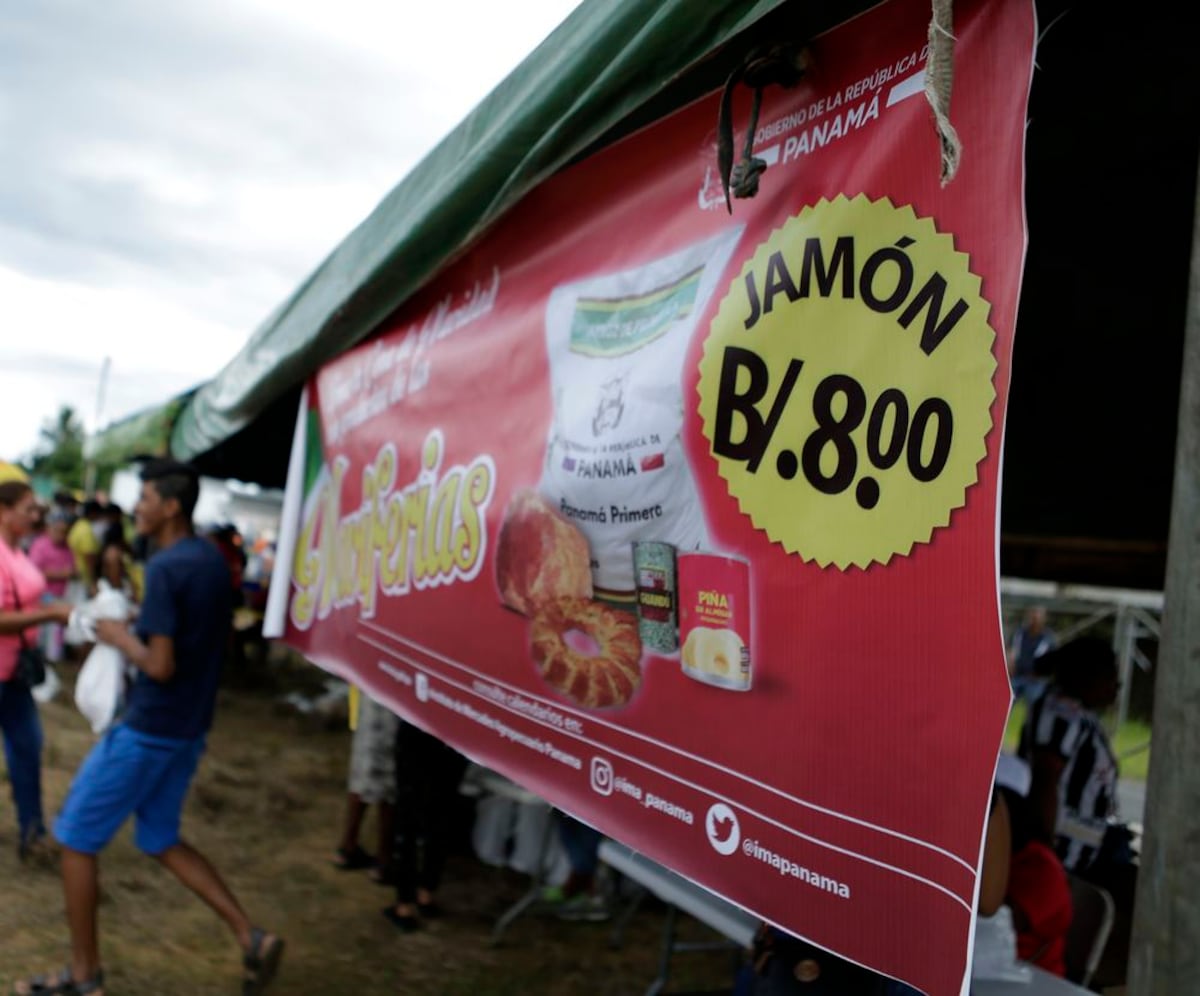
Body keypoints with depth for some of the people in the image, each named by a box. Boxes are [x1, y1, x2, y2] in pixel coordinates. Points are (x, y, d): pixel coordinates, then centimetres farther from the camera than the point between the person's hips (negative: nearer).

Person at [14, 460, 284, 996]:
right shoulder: (213, 560, 7)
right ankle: (252, 939, 13)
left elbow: (160, 665, -23)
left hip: (147, 729, -9)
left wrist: (121, 638, -6)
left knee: (76, 837, 8)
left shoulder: (166, 567, -20)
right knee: (162, 841, 19)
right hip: (189, 728, 9)